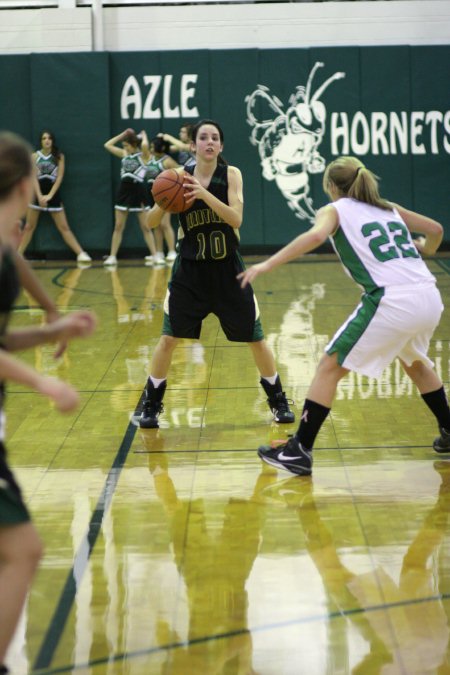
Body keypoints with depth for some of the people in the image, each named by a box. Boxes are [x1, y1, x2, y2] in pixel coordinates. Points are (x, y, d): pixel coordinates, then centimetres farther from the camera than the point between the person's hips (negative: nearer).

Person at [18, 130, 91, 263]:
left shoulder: (59, 156, 0)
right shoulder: (35, 156, 0)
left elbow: (59, 178, -5)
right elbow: (33, 177, -6)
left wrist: (50, 195, -14)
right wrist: (40, 196, -17)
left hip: (53, 194, 0)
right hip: (37, 194, 0)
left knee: (64, 227, 1)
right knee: (29, 227, 3)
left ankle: (81, 254, 2)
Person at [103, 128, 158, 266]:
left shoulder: (143, 155, -6)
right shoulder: (124, 154, 10)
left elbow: (145, 145, -29)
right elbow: (107, 145, 11)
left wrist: (143, 136, -8)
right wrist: (122, 135, 8)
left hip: (138, 191, -5)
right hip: (124, 190, 5)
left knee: (145, 227, 1)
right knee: (118, 227, 4)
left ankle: (154, 255, 8)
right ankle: (112, 256, 5)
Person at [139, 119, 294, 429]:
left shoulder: (231, 174, -8)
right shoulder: (181, 175, -5)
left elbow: (236, 219, -21)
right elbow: (151, 223, -4)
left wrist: (204, 194, -33)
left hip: (228, 269, 0)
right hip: (189, 270, 1)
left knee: (256, 338, 5)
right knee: (168, 338, -1)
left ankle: (279, 402, 22)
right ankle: (151, 406, 15)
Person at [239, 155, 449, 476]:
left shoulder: (336, 210, 9)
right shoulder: (389, 208, 25)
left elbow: (316, 235, -13)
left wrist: (267, 264, -17)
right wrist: (422, 252, 55)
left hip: (393, 302, -6)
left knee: (330, 367, 3)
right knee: (414, 361, 35)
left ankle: (300, 451, 0)